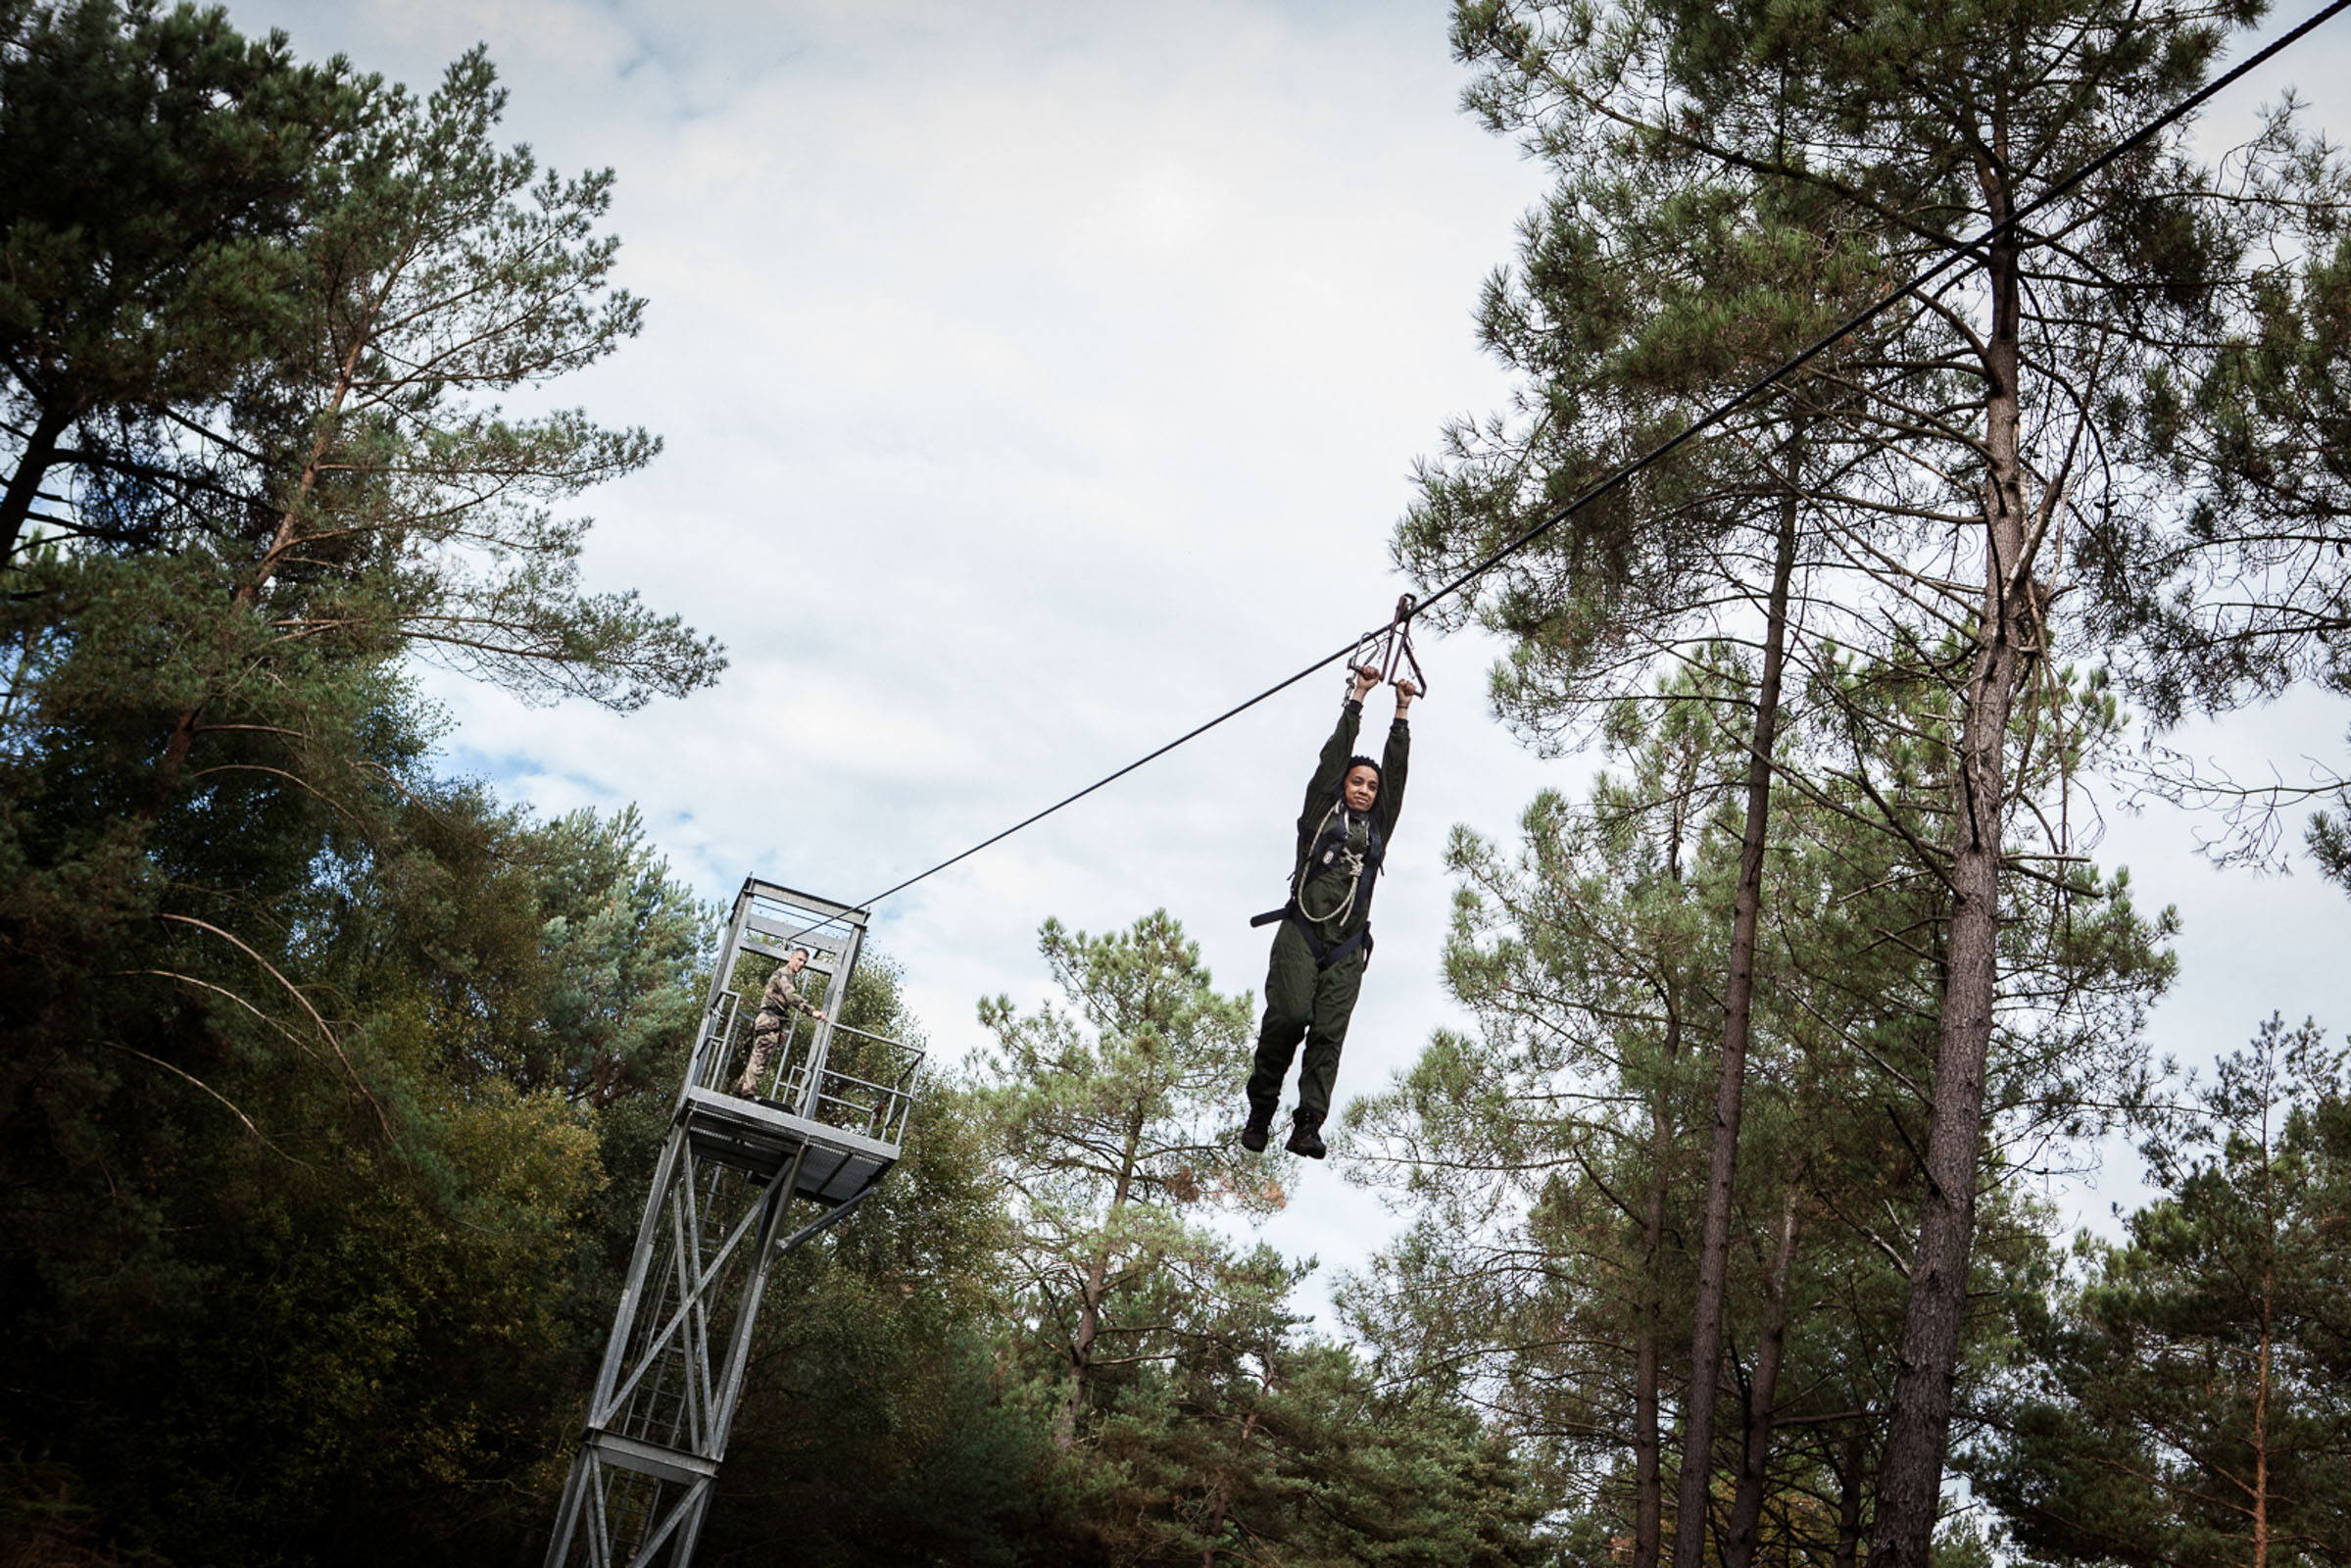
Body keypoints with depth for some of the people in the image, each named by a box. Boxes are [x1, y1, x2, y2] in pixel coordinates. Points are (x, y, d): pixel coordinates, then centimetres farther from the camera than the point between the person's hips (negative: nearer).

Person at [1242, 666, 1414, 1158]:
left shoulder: (1378, 827, 23)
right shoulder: (1321, 813, 15)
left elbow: (1396, 771, 20)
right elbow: (1334, 756, 11)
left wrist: (1402, 714, 18)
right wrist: (1357, 699, 12)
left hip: (1346, 949, 3)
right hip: (1301, 933, -3)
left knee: (1329, 1033, -10)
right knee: (1290, 1014, -21)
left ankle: (1307, 1127, -17)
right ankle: (1261, 1107, -4)